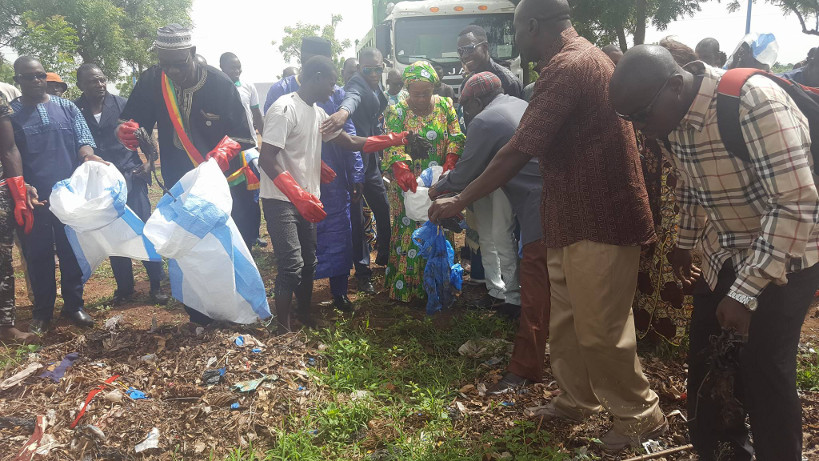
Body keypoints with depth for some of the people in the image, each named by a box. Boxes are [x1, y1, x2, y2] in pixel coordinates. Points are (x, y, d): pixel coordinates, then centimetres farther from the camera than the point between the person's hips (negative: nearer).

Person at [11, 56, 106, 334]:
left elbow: (83, 138, 0)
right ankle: (42, 311, 21)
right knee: (38, 255, 7)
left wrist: (88, 156, -24)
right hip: (34, 199, -1)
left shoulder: (67, 108, 8)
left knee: (72, 252, 7)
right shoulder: (10, 113, 3)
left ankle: (73, 305, 21)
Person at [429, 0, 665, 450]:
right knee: (566, 321, 19)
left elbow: (517, 152, -21)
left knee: (600, 329, 3)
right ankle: (575, 399, 36)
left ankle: (641, 416, 22)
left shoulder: (567, 66, -20)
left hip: (600, 220, -10)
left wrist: (460, 200, -12)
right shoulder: (582, 58, 15)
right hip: (575, 217, 10)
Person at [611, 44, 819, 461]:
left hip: (785, 256, -6)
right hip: (724, 255, 7)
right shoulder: (676, 116, -5)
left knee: (763, 369, -4)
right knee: (707, 361, 11)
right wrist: (684, 243, 21)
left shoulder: (755, 101, -28)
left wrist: (745, 291, -30)